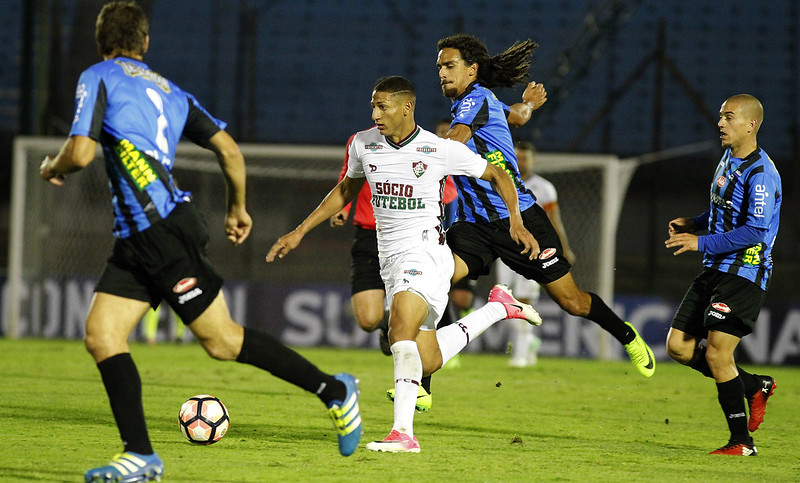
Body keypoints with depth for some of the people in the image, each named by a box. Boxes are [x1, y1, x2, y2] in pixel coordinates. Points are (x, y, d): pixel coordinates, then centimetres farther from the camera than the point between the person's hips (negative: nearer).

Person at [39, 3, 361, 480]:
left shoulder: (99, 78, -1)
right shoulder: (170, 91, 19)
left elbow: (81, 152, -13)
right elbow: (229, 149, 17)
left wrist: (53, 167, 10)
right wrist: (238, 208, 32)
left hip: (165, 228, -8)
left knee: (221, 339, -3)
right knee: (101, 335, 3)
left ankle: (335, 390, 5)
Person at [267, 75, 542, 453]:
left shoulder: (441, 150, -11)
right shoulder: (363, 144, 3)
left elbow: (497, 175, 3)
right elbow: (345, 190, 21)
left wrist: (516, 222, -10)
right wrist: (300, 232, 17)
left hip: (425, 249, -6)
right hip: (390, 257, 6)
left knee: (401, 330, -29)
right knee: (427, 361, 9)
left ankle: (403, 433, -30)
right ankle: (499, 307, 32)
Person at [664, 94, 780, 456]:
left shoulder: (760, 173, -17)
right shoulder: (728, 160, 13)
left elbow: (755, 230, -24)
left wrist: (702, 243, -21)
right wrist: (693, 223, 12)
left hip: (744, 274, -9)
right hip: (715, 271, 9)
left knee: (717, 354, -11)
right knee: (679, 347, 5)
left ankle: (742, 442, 0)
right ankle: (755, 387, 19)